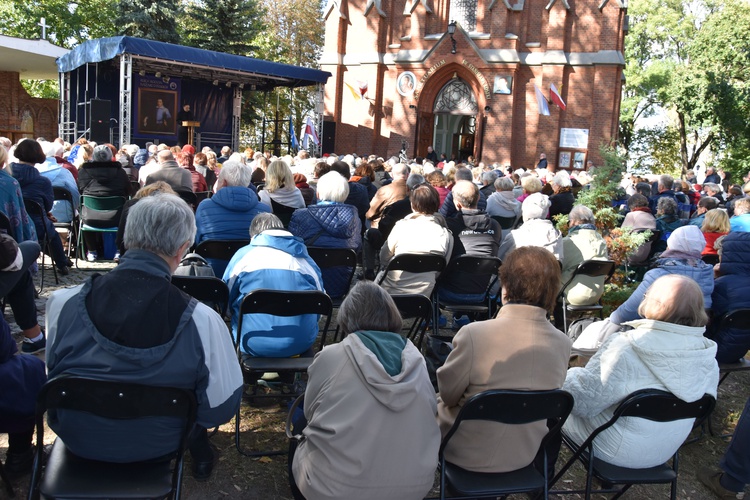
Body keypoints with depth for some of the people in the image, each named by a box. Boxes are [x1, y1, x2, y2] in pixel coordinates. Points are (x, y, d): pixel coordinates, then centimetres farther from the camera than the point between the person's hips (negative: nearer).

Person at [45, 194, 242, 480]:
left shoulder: (63, 303, -20)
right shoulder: (202, 321, -28)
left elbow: (53, 369, 0)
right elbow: (221, 409, -18)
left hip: (77, 439, 3)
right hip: (155, 446, -2)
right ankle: (199, 452, 36)